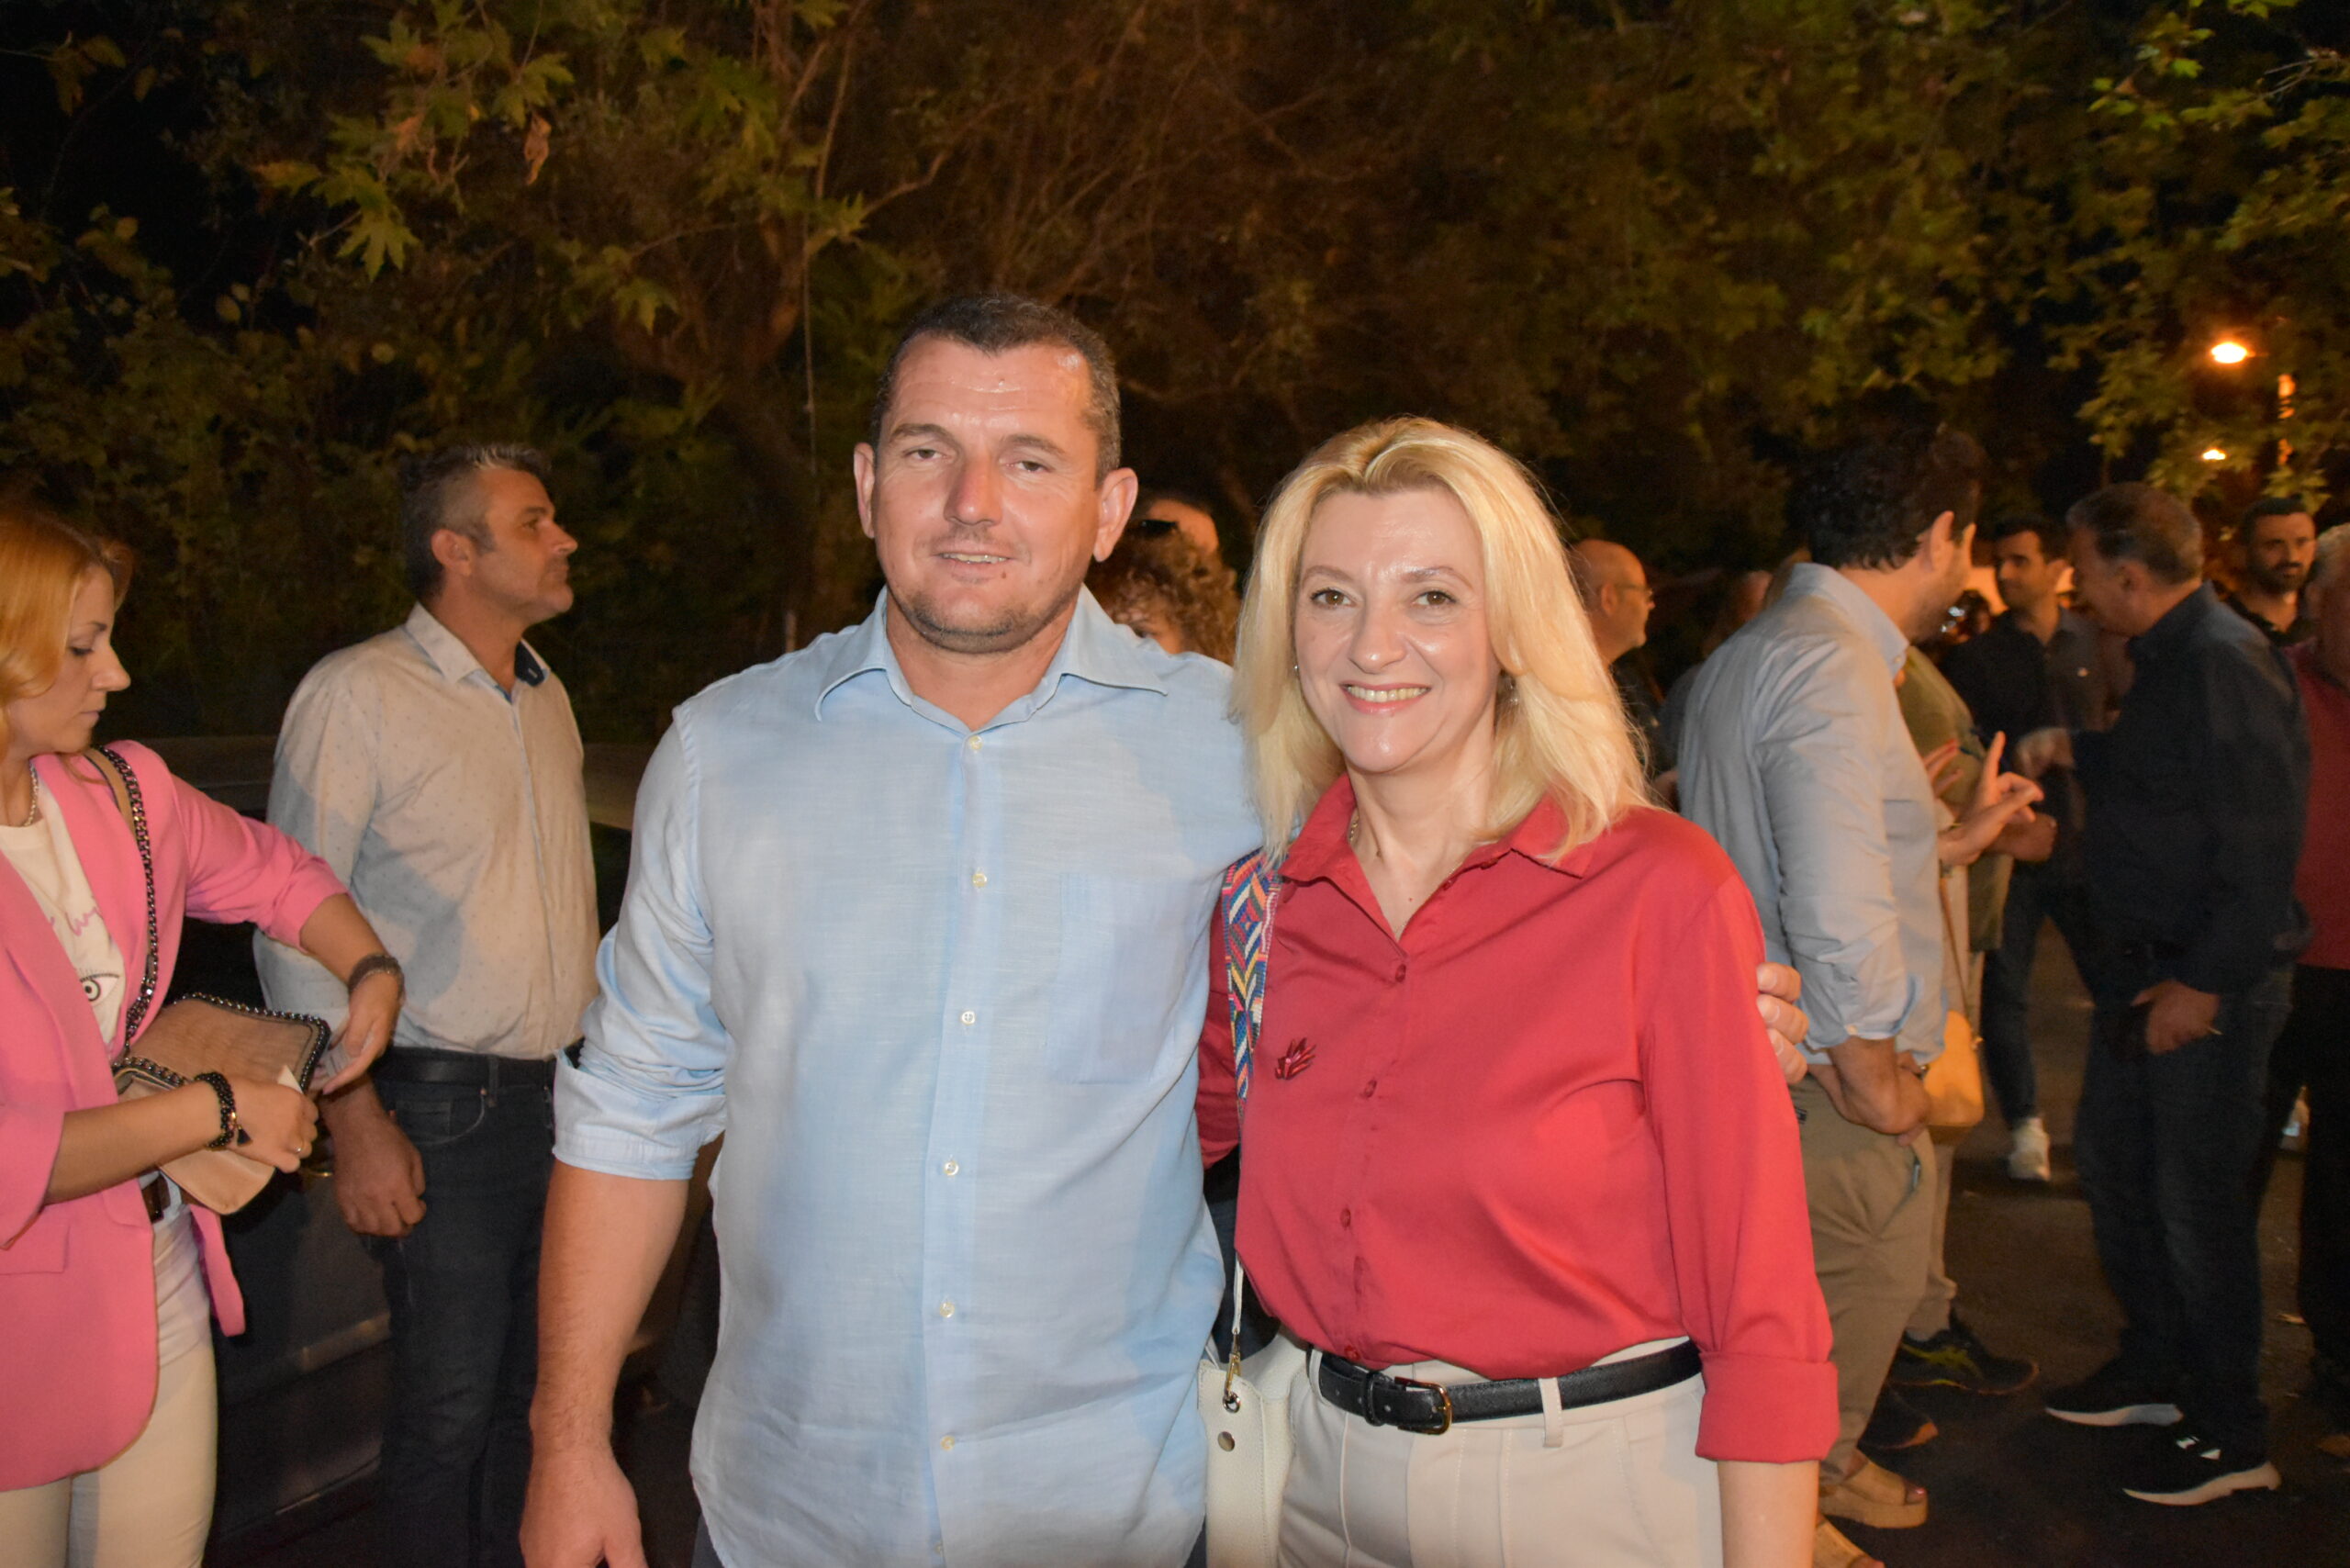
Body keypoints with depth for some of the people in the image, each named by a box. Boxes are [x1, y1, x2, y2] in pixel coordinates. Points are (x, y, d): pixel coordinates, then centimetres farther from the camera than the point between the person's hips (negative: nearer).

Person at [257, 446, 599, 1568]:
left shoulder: (548, 697, 12)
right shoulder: (356, 695, -9)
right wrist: (355, 1122, -14)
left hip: (569, 1091, 6)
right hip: (445, 1105, -6)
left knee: (540, 1383, 13)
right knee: (448, 1403, 2)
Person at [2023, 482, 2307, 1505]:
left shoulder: (2225, 662, -20)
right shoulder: (2169, 658, 11)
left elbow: (2262, 841, -24)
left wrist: (2207, 982, -22)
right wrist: (2081, 753, 15)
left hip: (2210, 982, -10)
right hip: (2145, 963, 10)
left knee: (2195, 1200, -1)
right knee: (2111, 1162, 18)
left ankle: (2229, 1433, 15)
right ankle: (2157, 1369, 35)